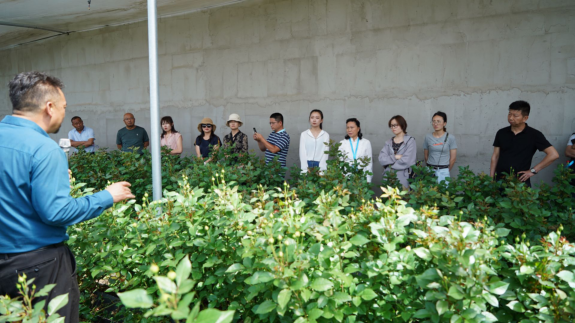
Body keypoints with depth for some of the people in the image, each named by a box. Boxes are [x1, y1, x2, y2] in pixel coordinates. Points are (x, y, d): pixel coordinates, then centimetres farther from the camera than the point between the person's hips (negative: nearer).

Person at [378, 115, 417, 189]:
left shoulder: (410, 141, -2)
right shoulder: (388, 142, 11)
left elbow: (407, 162, -12)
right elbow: (381, 159, -1)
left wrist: (389, 162, -2)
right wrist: (395, 157, -14)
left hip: (403, 178, -4)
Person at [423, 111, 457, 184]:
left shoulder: (450, 138, -3)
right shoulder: (428, 137, 3)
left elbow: (453, 158, 1)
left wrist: (447, 171, 8)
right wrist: (431, 167, 14)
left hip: (443, 172, -1)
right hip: (430, 170, 2)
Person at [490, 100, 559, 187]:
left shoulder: (534, 135, -4)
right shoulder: (501, 133, 5)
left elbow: (553, 155, -6)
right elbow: (495, 156, 8)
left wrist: (533, 171, -8)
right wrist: (491, 178, 1)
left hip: (520, 182, -2)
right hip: (499, 180, 3)